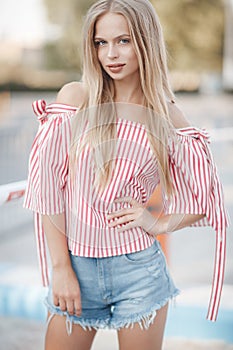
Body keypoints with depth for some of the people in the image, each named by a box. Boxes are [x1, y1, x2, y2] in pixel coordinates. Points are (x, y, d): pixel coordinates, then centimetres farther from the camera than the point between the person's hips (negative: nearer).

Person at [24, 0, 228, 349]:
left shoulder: (168, 117, 0)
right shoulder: (75, 98, -3)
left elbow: (205, 198, 9)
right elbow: (48, 184, -5)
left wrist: (159, 223, -7)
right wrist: (60, 267, -7)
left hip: (138, 268, 0)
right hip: (77, 267, 0)